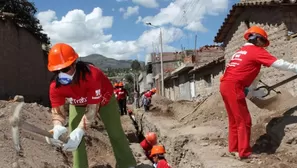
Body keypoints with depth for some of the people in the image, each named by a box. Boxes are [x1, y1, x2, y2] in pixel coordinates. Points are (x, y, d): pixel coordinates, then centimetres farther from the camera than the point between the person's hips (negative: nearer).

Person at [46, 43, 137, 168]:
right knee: (73, 136, -6)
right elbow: (57, 110, -32)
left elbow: (92, 108, -46)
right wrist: (57, 127, -56)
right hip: (78, 104, 3)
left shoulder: (91, 75, -46)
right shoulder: (55, 86, -32)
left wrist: (80, 131, -59)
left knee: (115, 133, 5)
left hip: (103, 99, -3)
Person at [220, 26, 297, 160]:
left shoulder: (241, 51, 25)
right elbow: (278, 63, -6)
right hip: (233, 87, -9)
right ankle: (244, 152, 1)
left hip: (225, 85, 9)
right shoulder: (256, 50, -1)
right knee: (244, 121, -3)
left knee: (234, 120, 15)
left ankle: (233, 148, 21)